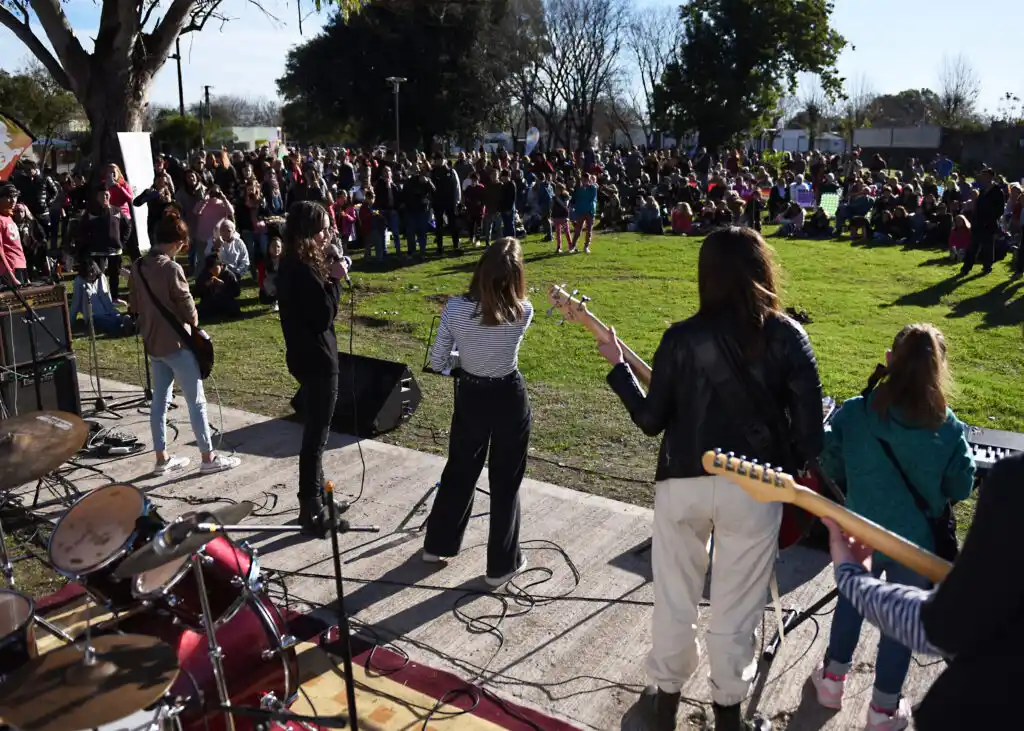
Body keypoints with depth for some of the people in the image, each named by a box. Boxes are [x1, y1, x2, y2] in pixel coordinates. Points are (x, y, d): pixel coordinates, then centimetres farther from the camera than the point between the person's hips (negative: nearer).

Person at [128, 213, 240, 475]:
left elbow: (134, 304, 13)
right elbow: (187, 306, -13)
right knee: (196, 401, 0)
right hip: (176, 343, -8)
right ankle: (209, 458, 6)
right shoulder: (171, 268, -19)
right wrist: (193, 323, 6)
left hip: (152, 343, 8)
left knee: (159, 400, 13)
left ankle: (162, 459, 20)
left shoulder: (138, 266, 5)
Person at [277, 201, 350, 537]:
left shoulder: (291, 263, 7)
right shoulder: (303, 269, -23)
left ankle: (316, 498, 34)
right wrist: (334, 279, -21)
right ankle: (311, 510, 9)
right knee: (316, 433, -1)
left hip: (305, 355, 10)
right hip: (316, 358, -10)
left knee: (314, 429, 21)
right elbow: (323, 317, -24)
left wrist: (327, 273, 5)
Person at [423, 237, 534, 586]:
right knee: (506, 481, 13)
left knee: (459, 471, 23)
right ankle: (501, 564, 24)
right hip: (509, 399, -2)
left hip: (469, 396, 2)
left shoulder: (456, 308, -17)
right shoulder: (523, 312, -18)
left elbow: (436, 362, -7)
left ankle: (437, 544, 39)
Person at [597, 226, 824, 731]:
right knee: (735, 608, 16)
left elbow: (651, 420, -3)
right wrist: (787, 469, 12)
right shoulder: (788, 337, -7)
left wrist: (617, 367, 9)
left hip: (682, 483, 0)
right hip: (755, 488, 0)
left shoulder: (681, 338, -9)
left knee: (674, 599, 18)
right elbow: (809, 428, -8)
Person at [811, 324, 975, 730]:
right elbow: (961, 489, -3)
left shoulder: (853, 413, -15)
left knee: (851, 600, 24)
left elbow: (831, 468, -2)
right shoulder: (949, 429, -15)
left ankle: (833, 679, 39)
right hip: (916, 540, -1)